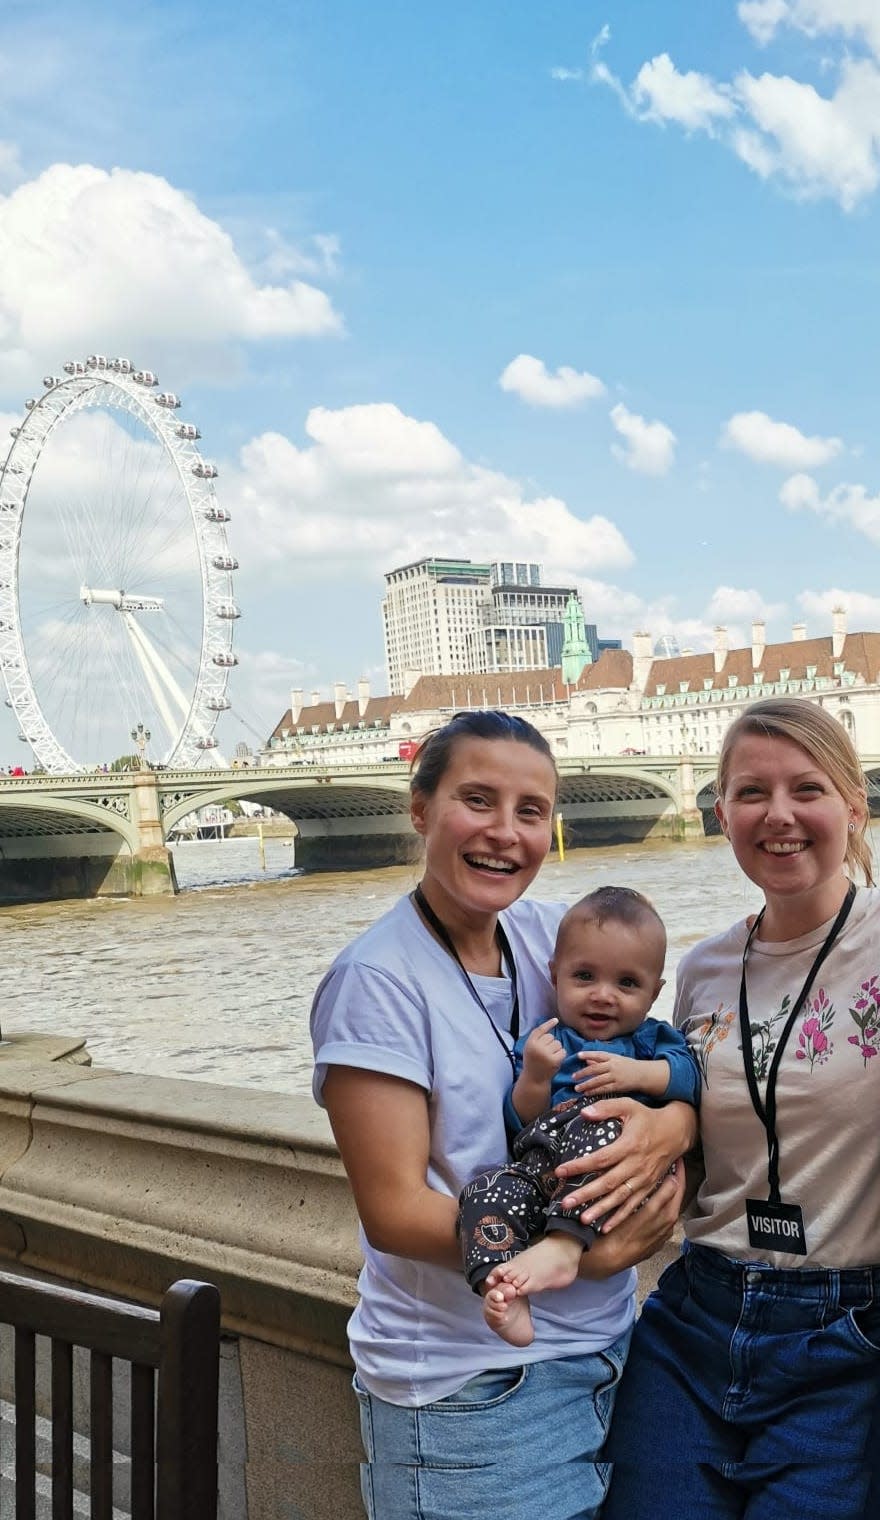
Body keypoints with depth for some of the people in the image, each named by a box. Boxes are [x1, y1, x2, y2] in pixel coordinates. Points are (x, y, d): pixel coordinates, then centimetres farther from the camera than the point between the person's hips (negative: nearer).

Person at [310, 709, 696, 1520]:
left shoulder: (554, 935, 1)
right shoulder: (378, 980, -16)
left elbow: (679, 1077, 3)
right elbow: (394, 1211, -17)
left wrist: (669, 1126, -19)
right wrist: (582, 1252, -22)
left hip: (604, 1355, 6)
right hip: (468, 1387, -6)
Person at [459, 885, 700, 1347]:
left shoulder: (650, 1038, 23)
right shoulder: (540, 1042, 23)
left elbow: (688, 1074, 1)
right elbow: (521, 1122, 12)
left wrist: (638, 1073, -14)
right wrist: (534, 1077, -5)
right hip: (541, 1166, 2)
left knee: (595, 1125, -35)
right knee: (486, 1189, -28)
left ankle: (563, 1246, -44)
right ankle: (503, 1294, -41)